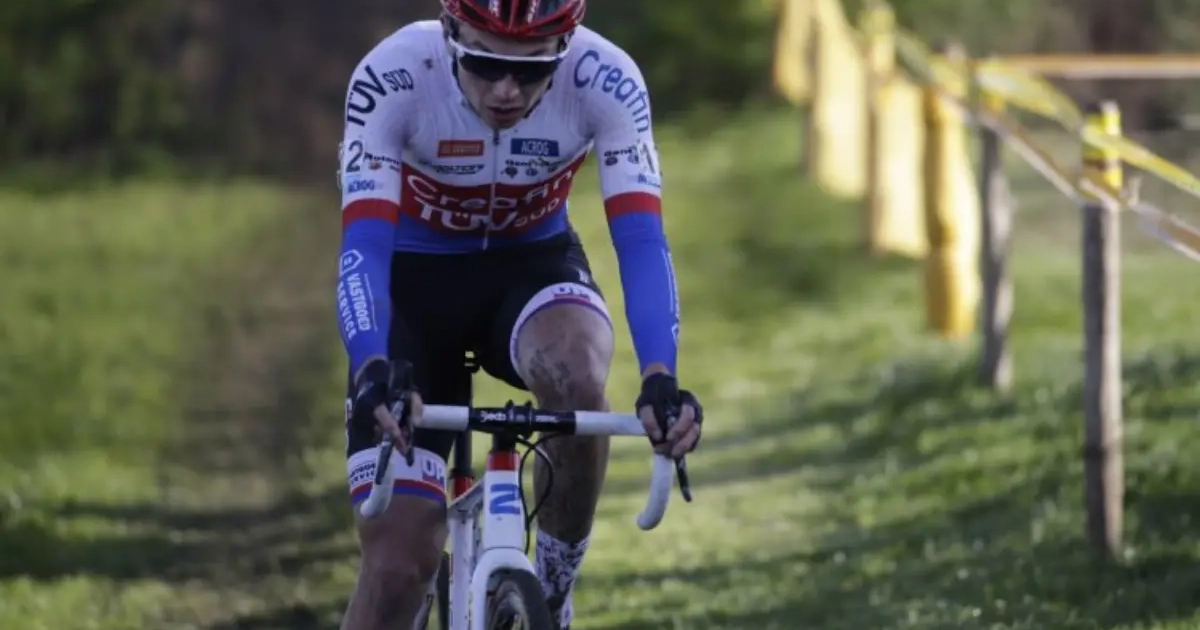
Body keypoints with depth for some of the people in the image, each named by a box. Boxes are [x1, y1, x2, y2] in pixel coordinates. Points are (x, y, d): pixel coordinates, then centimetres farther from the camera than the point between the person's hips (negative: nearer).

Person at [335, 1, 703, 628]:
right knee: (399, 556, -13)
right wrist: (373, 374, -53)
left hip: (533, 268, 1)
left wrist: (660, 380, -48)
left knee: (575, 377, -36)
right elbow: (363, 244, -35)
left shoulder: (605, 82, -26)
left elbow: (640, 241, -31)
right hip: (413, 277, 0)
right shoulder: (390, 78, -30)